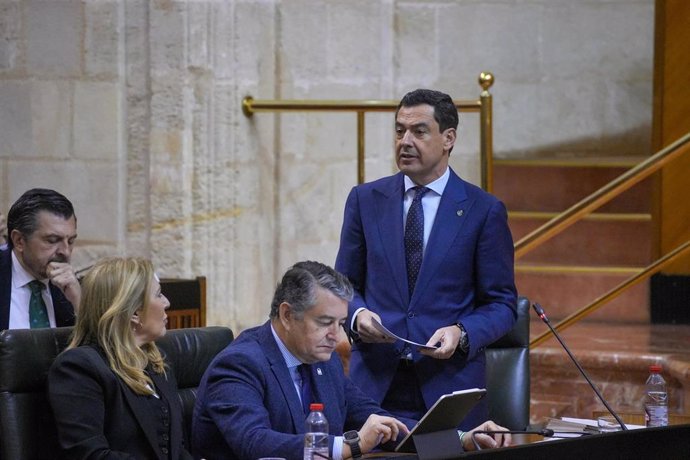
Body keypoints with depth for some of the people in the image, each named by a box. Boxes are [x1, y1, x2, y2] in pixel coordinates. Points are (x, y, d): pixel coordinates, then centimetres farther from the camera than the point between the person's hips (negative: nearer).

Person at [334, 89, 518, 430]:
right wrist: (357, 315, -10)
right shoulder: (365, 200, 7)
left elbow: (502, 304, 2)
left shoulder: (484, 210, 0)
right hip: (375, 383, 2)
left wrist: (461, 334, -17)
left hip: (449, 385, -2)